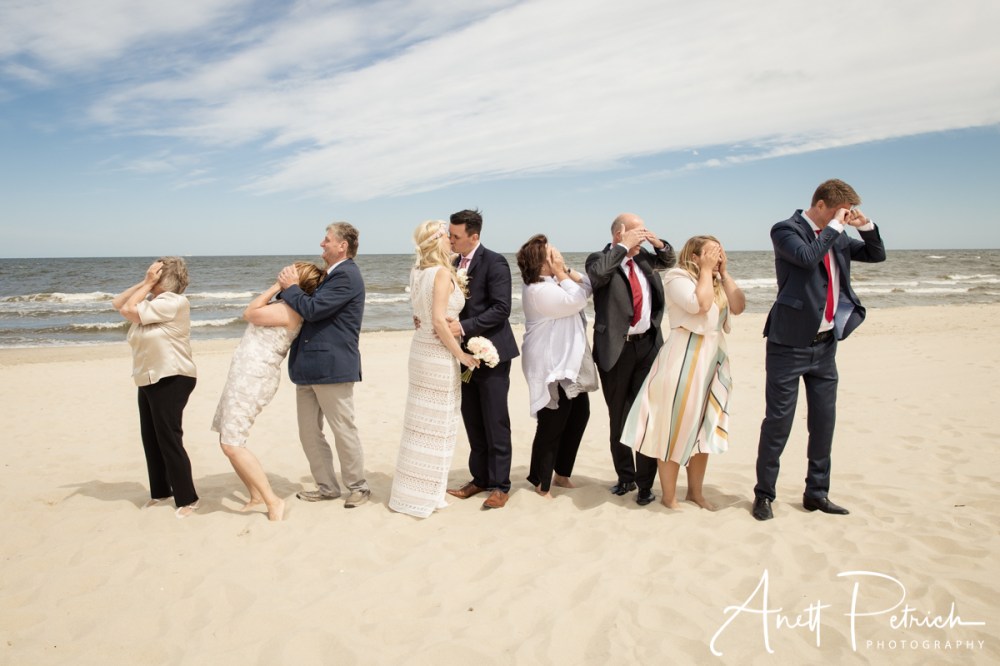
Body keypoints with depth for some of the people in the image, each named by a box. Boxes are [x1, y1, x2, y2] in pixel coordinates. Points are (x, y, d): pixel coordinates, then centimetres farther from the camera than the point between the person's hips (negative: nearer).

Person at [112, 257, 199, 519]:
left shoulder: (173, 302, -17)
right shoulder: (152, 301, 11)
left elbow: (129, 311, -18)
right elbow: (118, 303, 13)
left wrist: (148, 284, -9)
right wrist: (144, 282, 6)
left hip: (172, 379, -10)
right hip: (149, 380, 10)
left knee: (169, 440, -7)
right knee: (151, 439, 15)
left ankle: (187, 499, 3)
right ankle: (160, 491, 29)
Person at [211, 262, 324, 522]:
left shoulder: (289, 310, -17)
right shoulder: (284, 306, 13)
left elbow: (249, 313, -11)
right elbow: (251, 313, 19)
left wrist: (276, 287, -8)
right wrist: (276, 289, 13)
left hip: (253, 377, -10)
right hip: (247, 375, 10)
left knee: (232, 445, -11)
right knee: (227, 440, 15)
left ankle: (273, 501, -7)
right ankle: (256, 496, 21)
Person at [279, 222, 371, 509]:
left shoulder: (346, 275, -14)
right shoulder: (332, 275, 17)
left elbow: (312, 309, -21)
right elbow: (313, 308, 19)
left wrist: (290, 287, -5)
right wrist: (292, 286, 7)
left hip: (332, 366, -10)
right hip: (309, 367, 10)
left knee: (343, 430, 2)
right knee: (309, 432, 13)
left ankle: (358, 487, 17)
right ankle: (327, 486, 25)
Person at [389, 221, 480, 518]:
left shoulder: (417, 272, 8)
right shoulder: (442, 273, -16)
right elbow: (439, 320, -22)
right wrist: (461, 354, -16)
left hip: (421, 346, 8)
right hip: (439, 351, -8)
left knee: (419, 421, 16)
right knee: (436, 423, 3)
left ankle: (408, 490, 26)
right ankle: (424, 495, 13)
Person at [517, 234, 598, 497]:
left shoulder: (552, 281, 11)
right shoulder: (539, 289, -20)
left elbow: (587, 287, 8)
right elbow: (576, 301, -24)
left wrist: (566, 270, -4)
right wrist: (561, 273, -15)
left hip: (568, 362, 11)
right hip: (552, 367, -10)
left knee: (579, 415, 15)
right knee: (552, 425, -4)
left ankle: (562, 474, 28)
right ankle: (541, 485, 9)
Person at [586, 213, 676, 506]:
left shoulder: (642, 258, 9)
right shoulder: (600, 259, -7)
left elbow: (670, 261, 28)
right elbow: (596, 273, -31)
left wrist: (659, 243, 7)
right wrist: (623, 247, -22)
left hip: (648, 345, 4)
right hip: (617, 348, -4)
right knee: (619, 418, 11)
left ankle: (645, 483, 13)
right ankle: (625, 477, 28)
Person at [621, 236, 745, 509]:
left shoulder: (717, 281, 15)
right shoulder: (677, 276, -7)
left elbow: (738, 306, 0)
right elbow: (701, 304, -22)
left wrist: (724, 273, 1)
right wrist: (706, 270, -12)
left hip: (714, 358, 8)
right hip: (684, 358, -8)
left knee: (703, 426, 13)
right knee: (676, 425, -2)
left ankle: (696, 491, 26)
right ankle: (669, 496, 9)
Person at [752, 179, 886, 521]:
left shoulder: (836, 237, 11)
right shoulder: (785, 230, -9)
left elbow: (877, 254, 19)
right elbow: (807, 257, -27)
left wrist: (865, 225, 3)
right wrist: (835, 225, -16)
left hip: (825, 343, 7)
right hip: (791, 343, -7)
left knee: (824, 419, 12)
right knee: (778, 420, -1)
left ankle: (816, 492, 25)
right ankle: (764, 495, 13)